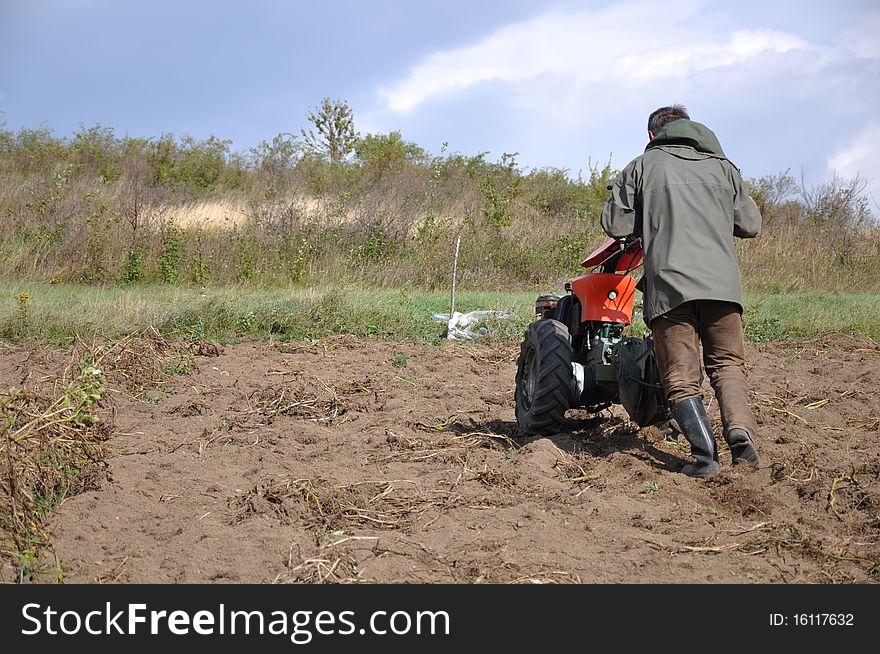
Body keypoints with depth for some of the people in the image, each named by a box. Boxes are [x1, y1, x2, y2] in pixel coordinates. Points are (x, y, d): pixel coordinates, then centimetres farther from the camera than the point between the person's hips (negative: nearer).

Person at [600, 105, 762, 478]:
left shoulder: (641, 167, 12)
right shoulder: (721, 166, 19)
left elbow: (615, 225, 7)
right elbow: (751, 225, 19)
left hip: (668, 283, -2)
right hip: (722, 282, 2)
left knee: (681, 377, 2)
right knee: (727, 363, 13)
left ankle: (705, 455, -11)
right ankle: (740, 432, -11)